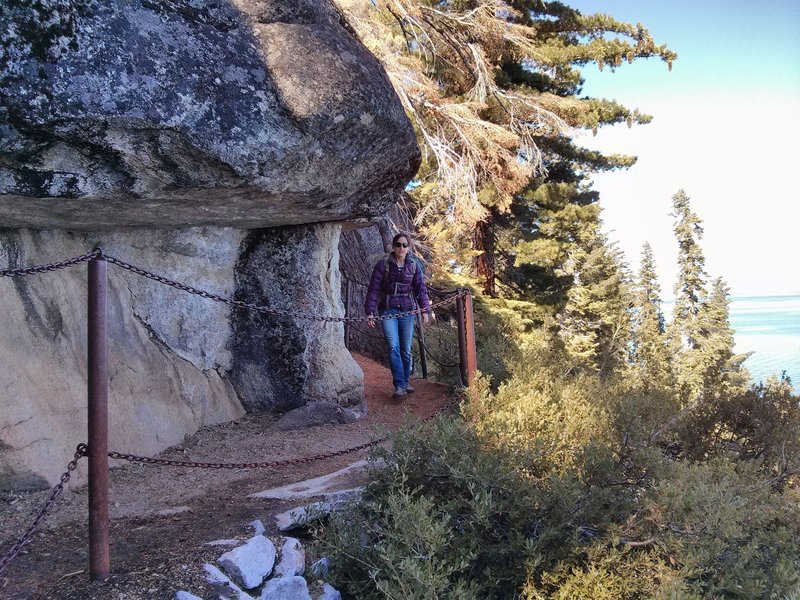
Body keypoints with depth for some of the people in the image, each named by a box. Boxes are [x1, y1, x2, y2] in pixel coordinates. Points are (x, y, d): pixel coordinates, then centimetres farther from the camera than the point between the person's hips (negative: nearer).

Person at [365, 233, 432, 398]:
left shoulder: (414, 266, 6)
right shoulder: (383, 264, -2)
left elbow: (421, 289, 8)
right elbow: (374, 289, -2)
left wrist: (425, 310, -2)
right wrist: (370, 313, -5)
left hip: (407, 311, 3)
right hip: (388, 310, -2)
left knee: (406, 350, 6)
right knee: (393, 348, -14)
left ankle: (405, 383, 20)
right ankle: (399, 386, -14)